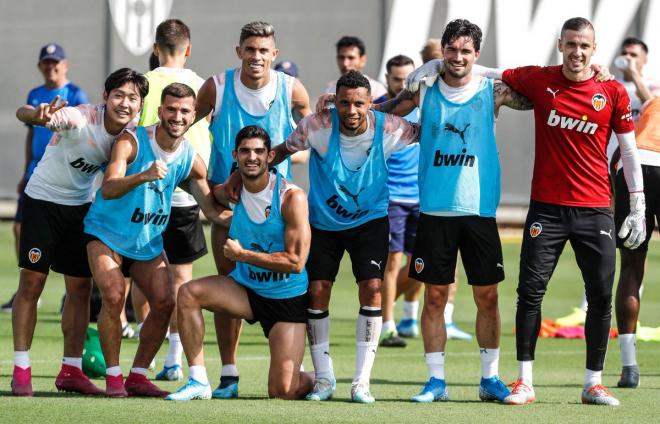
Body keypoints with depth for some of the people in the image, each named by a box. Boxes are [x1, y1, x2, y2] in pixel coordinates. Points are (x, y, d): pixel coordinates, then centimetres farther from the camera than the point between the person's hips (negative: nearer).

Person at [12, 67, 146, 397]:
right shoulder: (81, 119, -28)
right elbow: (23, 113, -41)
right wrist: (37, 115, -64)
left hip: (80, 205, 5)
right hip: (43, 199, -5)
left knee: (81, 288, 5)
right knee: (31, 283, -6)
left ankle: (70, 371, 14)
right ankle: (21, 371, -1)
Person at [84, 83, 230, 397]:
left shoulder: (191, 160, -4)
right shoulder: (132, 141, -20)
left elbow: (212, 211, 2)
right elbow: (108, 190, -33)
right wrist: (143, 176, -50)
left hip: (148, 243, 5)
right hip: (107, 234, -5)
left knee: (165, 302, -5)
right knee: (114, 297, -22)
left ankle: (137, 376, 8)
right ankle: (113, 376, -11)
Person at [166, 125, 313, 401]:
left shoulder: (291, 197, -19)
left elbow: (296, 262, -22)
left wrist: (243, 254, -19)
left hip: (288, 298, -5)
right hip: (246, 288, 5)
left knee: (283, 391, -12)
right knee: (188, 294, -20)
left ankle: (317, 380, 26)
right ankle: (198, 382, -12)